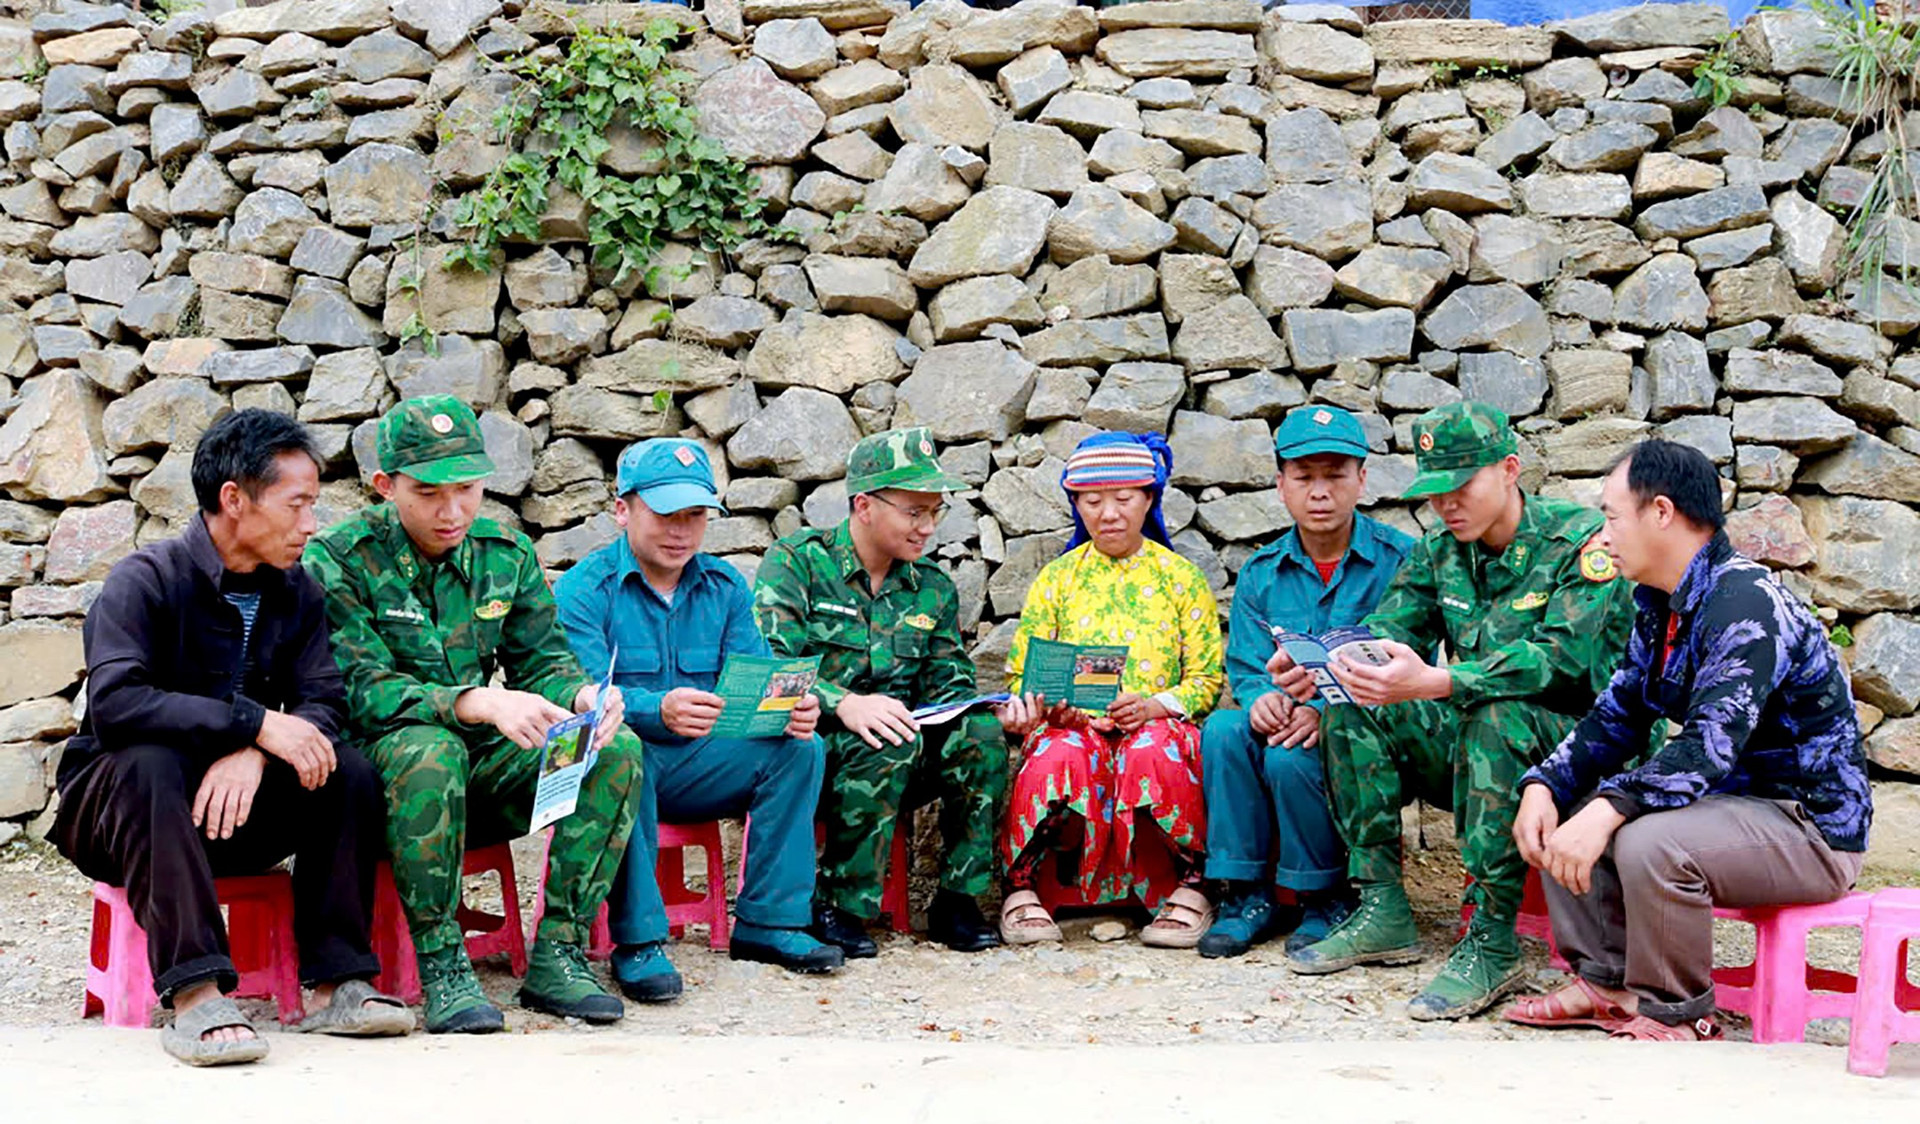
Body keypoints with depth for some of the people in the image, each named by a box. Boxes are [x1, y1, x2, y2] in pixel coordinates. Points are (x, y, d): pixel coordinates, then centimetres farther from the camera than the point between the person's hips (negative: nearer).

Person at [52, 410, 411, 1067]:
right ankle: (195, 994, -42)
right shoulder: (147, 581, -14)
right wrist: (256, 723, -33)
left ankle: (335, 984, -21)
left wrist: (252, 757, -29)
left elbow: (323, 701, -8)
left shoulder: (295, 592, 4)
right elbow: (112, 703, -30)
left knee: (348, 772, -18)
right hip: (117, 804, -5)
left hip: (236, 812, 5)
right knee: (152, 763, -36)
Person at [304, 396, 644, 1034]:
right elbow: (364, 692, -21)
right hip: (379, 765, -5)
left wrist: (583, 695, -21)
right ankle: (441, 969, -28)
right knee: (425, 752, -39)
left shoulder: (506, 555, 5)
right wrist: (478, 703, -38)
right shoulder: (335, 563, -11)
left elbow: (541, 660, 5)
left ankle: (557, 957, -16)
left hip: (485, 765, 5)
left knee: (617, 750, -17)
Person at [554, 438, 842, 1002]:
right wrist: (659, 712, -43)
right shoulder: (583, 588, -8)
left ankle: (767, 922, -10)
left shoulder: (726, 586, 9)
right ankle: (638, 940, -30)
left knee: (800, 746, -16)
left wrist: (792, 709, -24)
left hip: (696, 765, 5)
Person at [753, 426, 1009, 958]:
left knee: (981, 731, -23)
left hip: (902, 767, 5)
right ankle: (837, 909, -25)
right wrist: (844, 705, -32)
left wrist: (965, 706, -11)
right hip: (810, 747, -5)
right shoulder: (796, 562, -4)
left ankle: (957, 900, -14)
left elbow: (949, 681, 15)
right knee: (892, 743, -35)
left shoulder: (932, 587, 14)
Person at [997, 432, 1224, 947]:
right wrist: (1051, 707, -15)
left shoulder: (1180, 577, 11)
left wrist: (1153, 705, -15)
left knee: (1153, 751, -37)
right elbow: (1020, 675, 8)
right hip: (1072, 725, 1)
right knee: (1061, 752, -36)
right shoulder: (1055, 578, 13)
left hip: (1158, 726, 0)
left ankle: (1190, 885, -25)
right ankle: (1020, 886, -28)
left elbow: (1208, 677, 5)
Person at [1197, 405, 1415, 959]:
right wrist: (1262, 697, -21)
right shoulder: (1261, 573, 10)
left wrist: (1327, 711, -28)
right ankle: (1247, 894, -17)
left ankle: (1328, 899, -10)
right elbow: (1246, 666, 5)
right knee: (1225, 730, -27)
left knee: (1291, 757, -33)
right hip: (1285, 721, 4)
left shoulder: (1400, 561, -5)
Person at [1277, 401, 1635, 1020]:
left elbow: (1564, 657, -27)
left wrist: (1433, 682, -41)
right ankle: (1382, 911, -12)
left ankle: (1492, 941, -34)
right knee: (1352, 712, -12)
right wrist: (1318, 668, -25)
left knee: (1498, 720, -38)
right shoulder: (1439, 550, 8)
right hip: (1477, 743, 7)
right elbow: (1388, 633, -1)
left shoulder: (1581, 539, -14)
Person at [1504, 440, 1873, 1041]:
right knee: (1560, 815, 4)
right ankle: (1605, 982, 7)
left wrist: (1608, 810, -42)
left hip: (1813, 828, -10)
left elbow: (1711, 744, -33)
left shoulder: (1747, 603, -23)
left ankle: (1674, 1014, -12)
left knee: (1651, 842, -33)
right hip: (1727, 801, 10)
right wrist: (1544, 787, -10)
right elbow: (1616, 717, 7)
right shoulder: (1661, 606, 8)